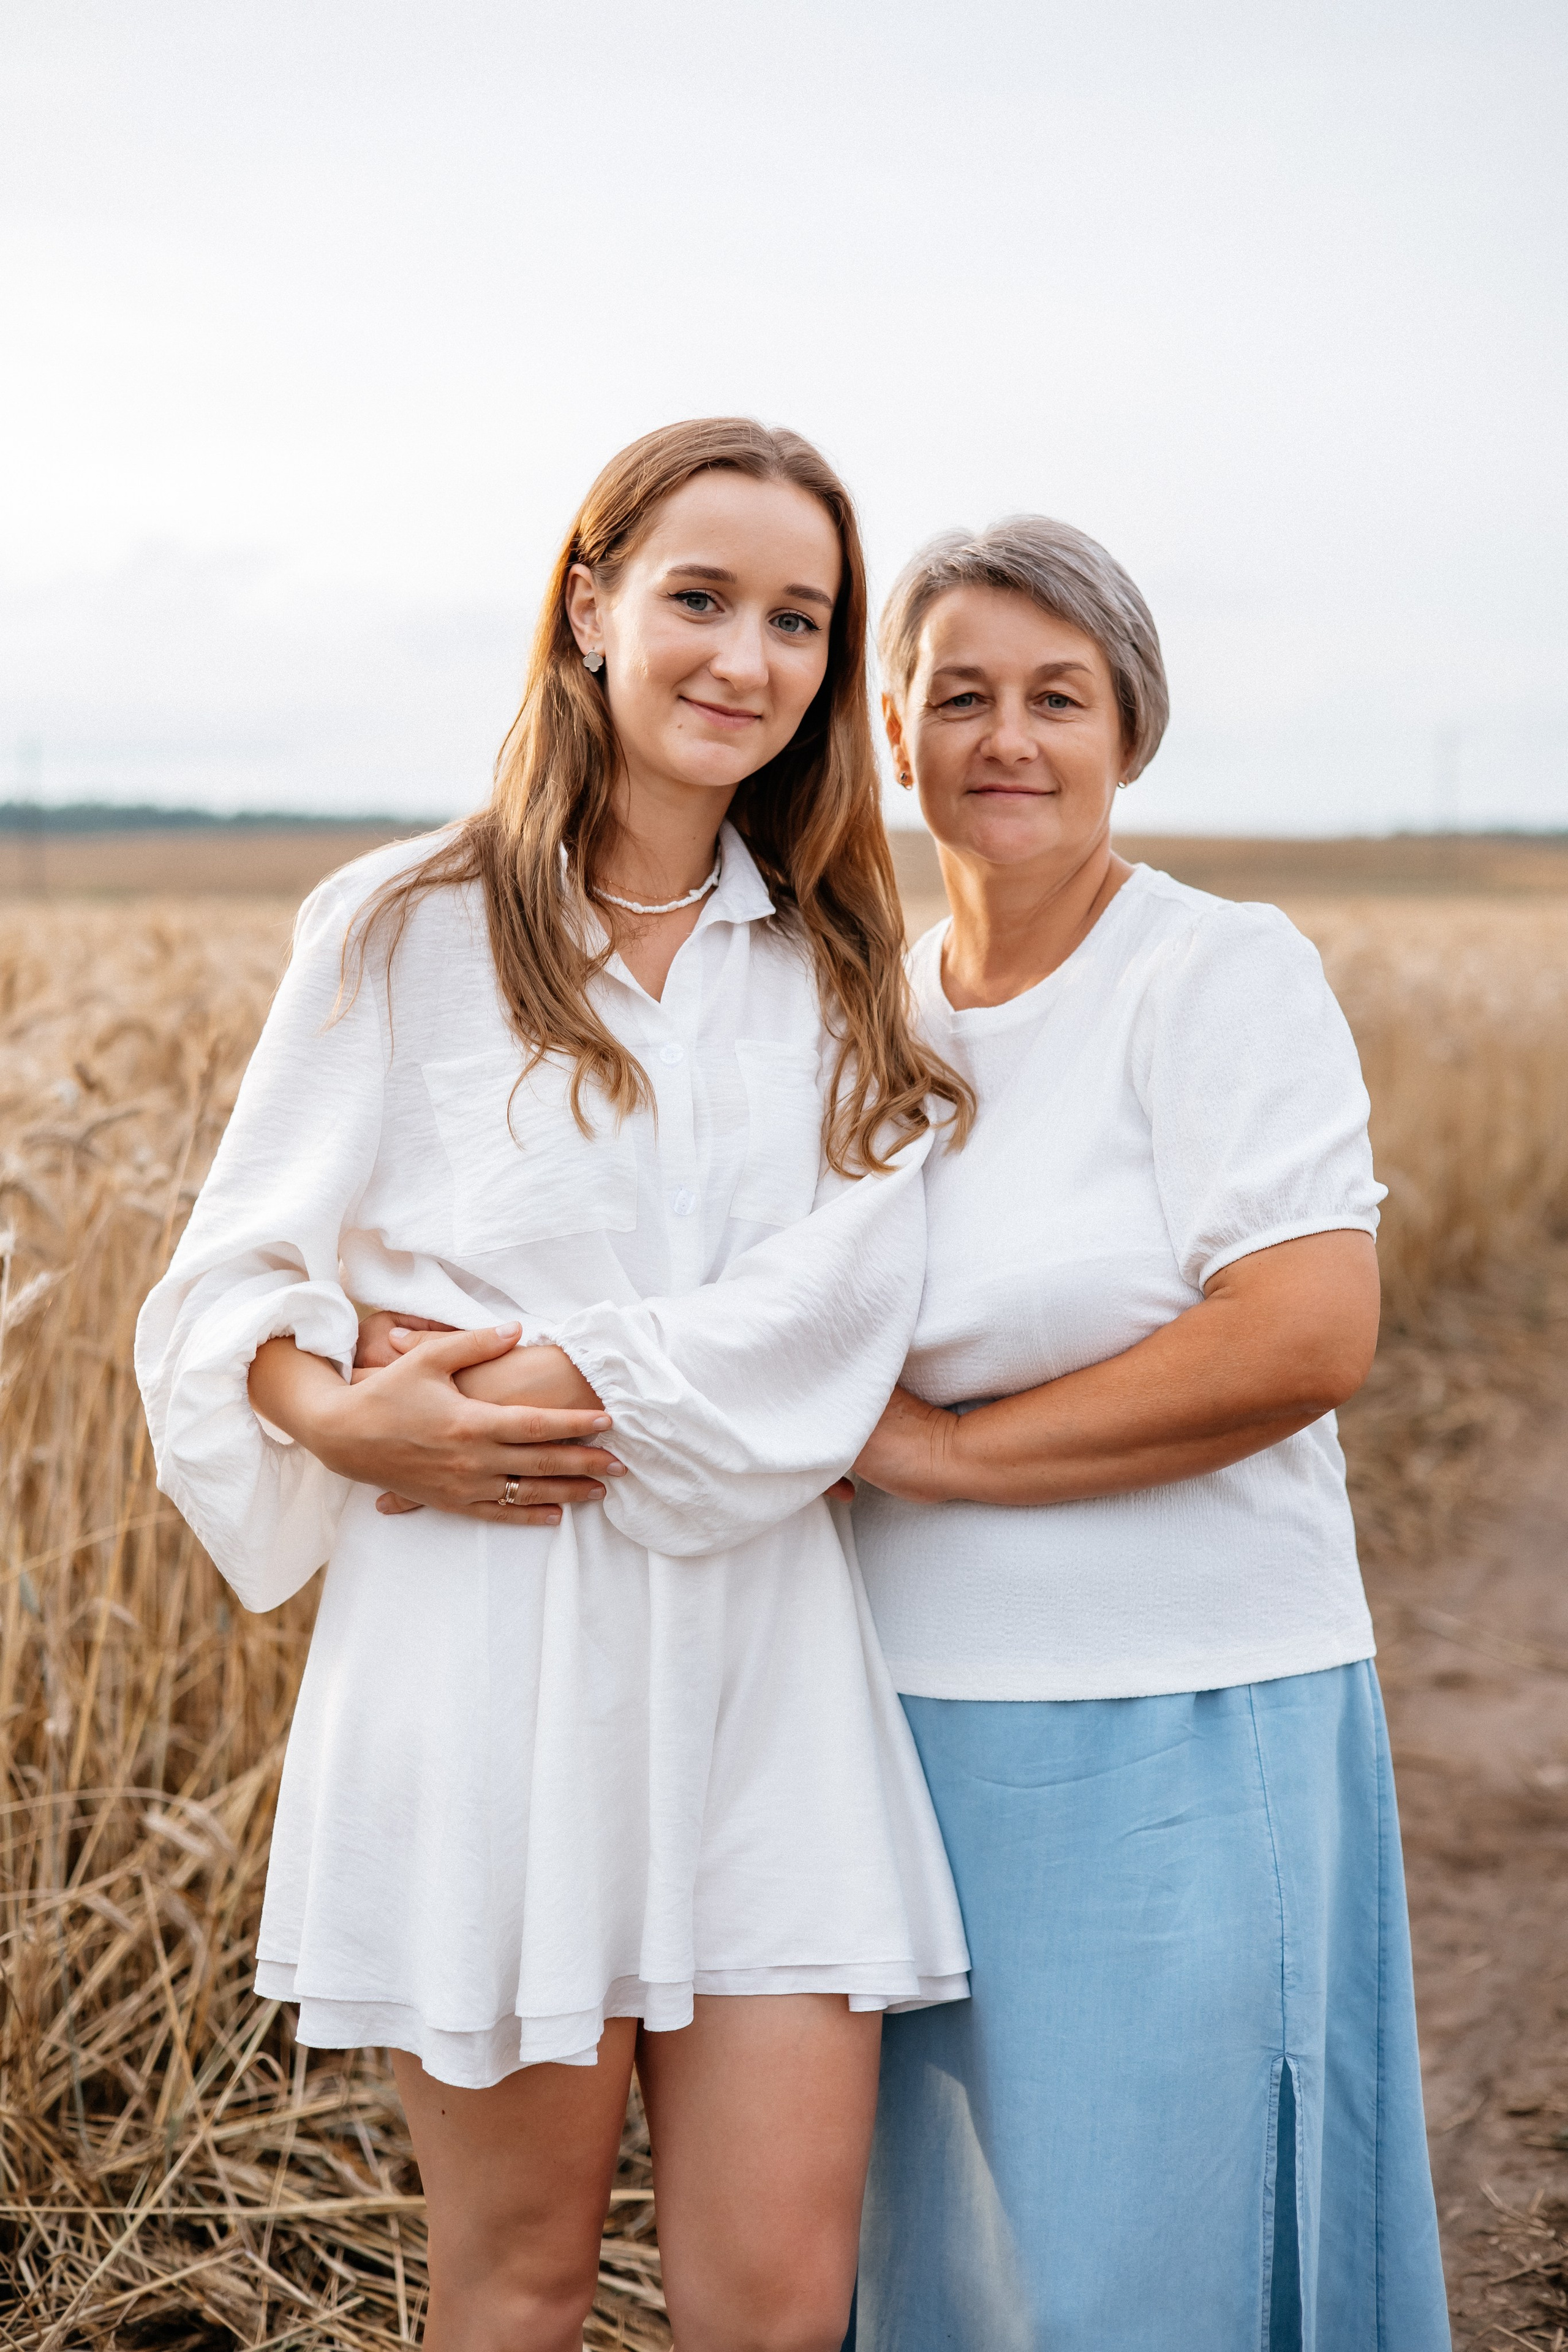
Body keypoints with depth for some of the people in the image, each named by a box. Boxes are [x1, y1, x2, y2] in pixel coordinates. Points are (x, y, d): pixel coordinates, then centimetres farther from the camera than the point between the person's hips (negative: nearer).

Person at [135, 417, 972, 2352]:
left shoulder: (839, 974, 10)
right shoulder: (406, 931, 2)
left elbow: (839, 1301, -5)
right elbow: (236, 1280, 4)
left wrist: (560, 1379, -16)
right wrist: (354, 1415, -16)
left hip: (757, 1652, 3)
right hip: (486, 1659, -2)